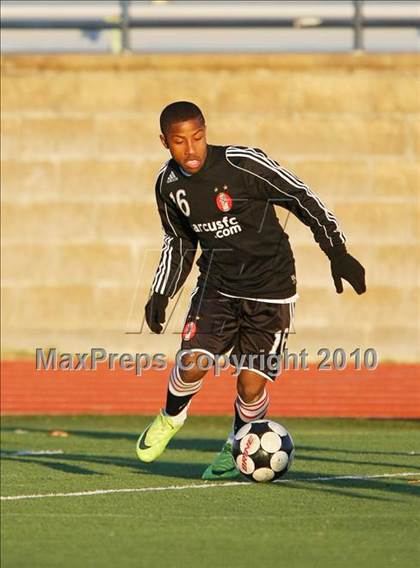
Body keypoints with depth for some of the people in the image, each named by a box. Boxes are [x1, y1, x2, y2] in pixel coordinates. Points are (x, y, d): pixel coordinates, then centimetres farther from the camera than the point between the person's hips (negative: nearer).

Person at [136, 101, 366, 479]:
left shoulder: (242, 164, -19)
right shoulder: (168, 184, -2)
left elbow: (302, 198, -12)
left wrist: (337, 252, -14)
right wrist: (161, 294, 10)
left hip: (270, 289, -3)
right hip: (217, 284, 3)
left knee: (251, 383, -6)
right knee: (193, 360, -17)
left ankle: (239, 445, 25)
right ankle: (171, 417, 16)